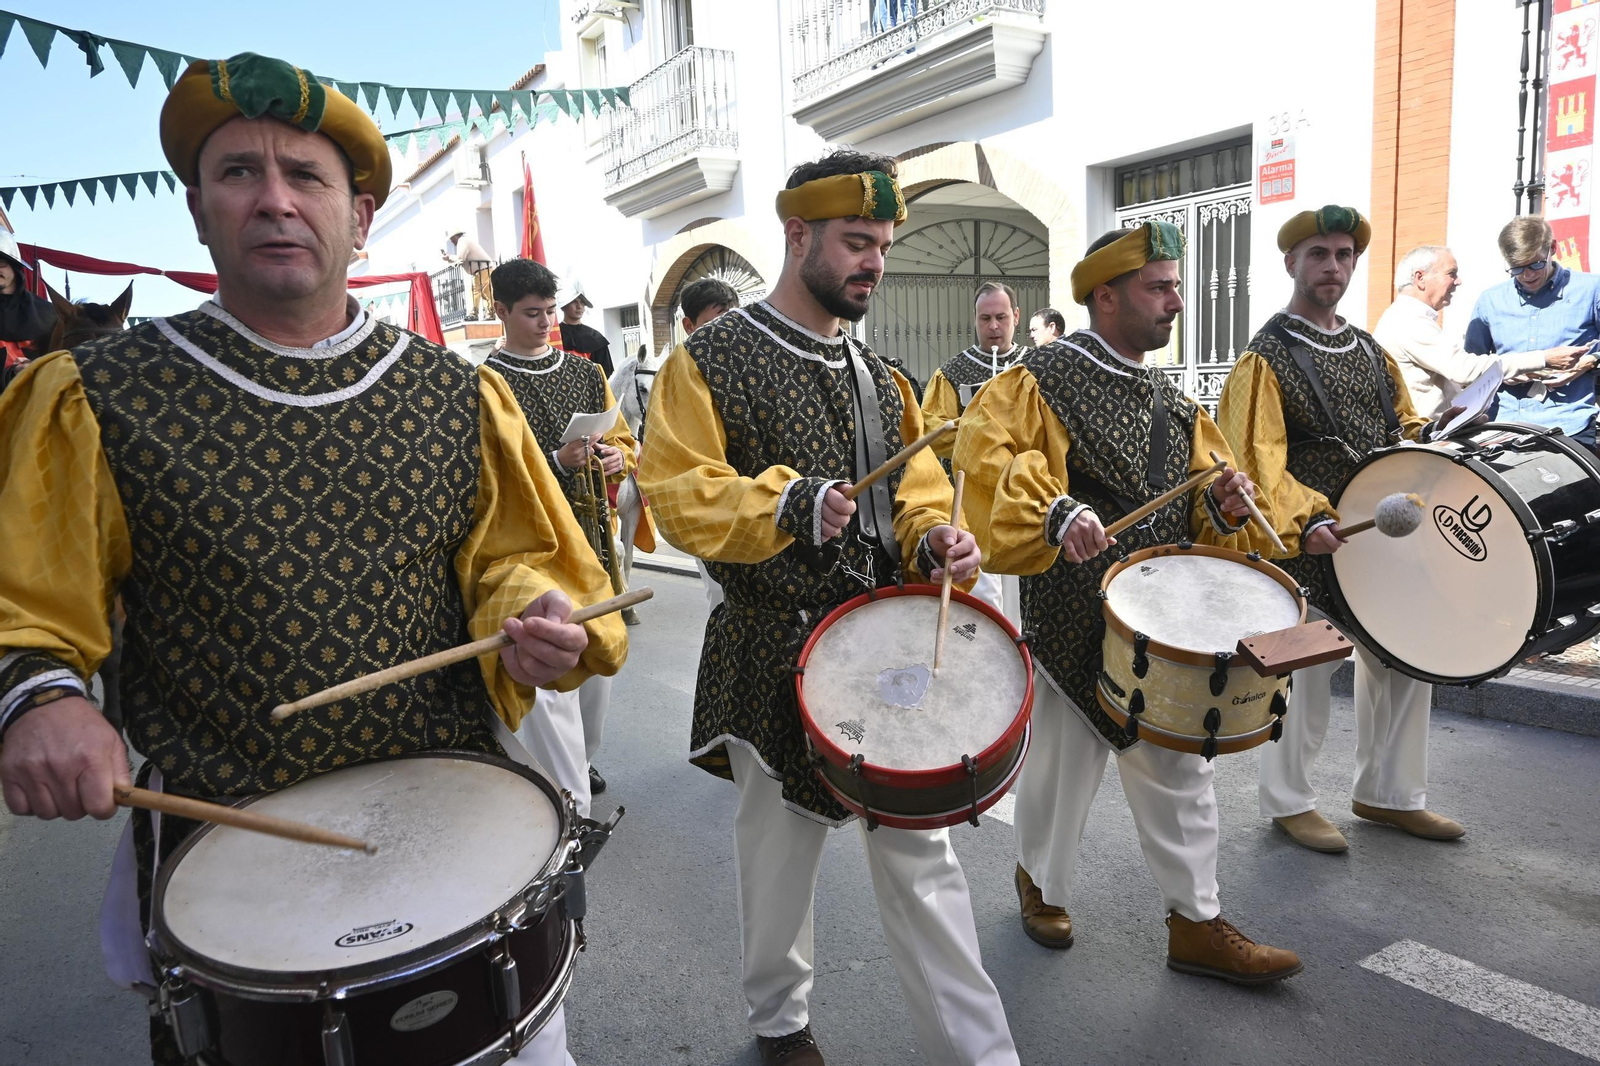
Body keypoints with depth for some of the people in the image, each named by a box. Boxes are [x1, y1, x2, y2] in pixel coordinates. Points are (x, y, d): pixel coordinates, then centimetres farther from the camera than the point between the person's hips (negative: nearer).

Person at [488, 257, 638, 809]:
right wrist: (556, 462, -22)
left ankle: (579, 760, 40)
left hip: (593, 536, 6)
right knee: (549, 680, -9)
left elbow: (624, 438, 20)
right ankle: (573, 811, -2)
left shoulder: (586, 373, 12)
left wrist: (617, 456, -4)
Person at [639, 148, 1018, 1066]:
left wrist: (935, 538, -6)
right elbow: (679, 494, -14)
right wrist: (784, 505, -28)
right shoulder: (711, 361, -8)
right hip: (776, 658, -4)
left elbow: (915, 487, 15)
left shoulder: (877, 372, 11)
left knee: (922, 853, 8)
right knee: (781, 852, 14)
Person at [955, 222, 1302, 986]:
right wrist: (1053, 512, -38)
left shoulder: (1173, 402, 14)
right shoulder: (1039, 382, -9)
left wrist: (1220, 504, -3)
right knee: (1063, 765, 9)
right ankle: (1041, 881, 36)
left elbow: (1194, 508, 19)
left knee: (1179, 768, 12)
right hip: (1074, 623, -6)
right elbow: (986, 454, -24)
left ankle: (1197, 924, 27)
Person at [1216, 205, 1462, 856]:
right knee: (1307, 669, 0)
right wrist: (1306, 518, -31)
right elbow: (1257, 458, -19)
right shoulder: (1267, 357, -9)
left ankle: (1390, 794, 31)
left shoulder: (1369, 350, 15)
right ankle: (1288, 800, 19)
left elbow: (1402, 424, 24)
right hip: (1310, 541, -8)